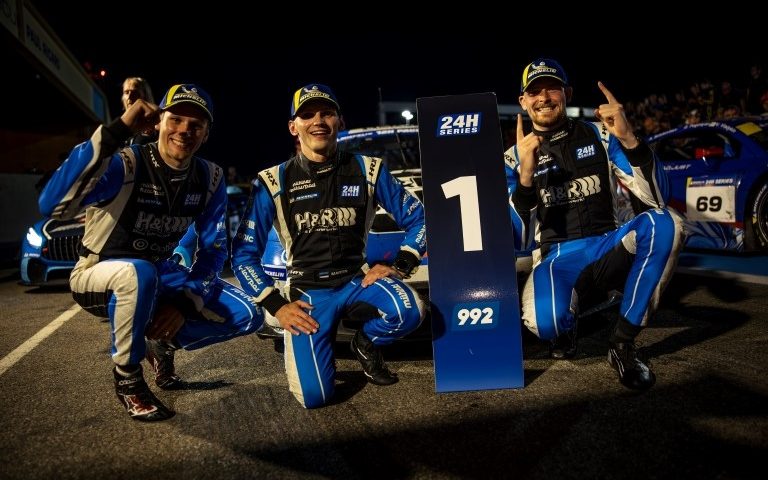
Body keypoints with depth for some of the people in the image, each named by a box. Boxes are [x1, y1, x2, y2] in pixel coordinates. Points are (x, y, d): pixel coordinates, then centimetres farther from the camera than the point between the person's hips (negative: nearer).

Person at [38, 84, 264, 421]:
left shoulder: (209, 179, -8)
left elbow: (213, 248, -3)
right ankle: (127, 378, -14)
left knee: (248, 315, -10)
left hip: (160, 275, 5)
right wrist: (115, 131, -43)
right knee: (138, 272, -41)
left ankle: (163, 344, 13)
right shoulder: (125, 165, -24)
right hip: (99, 276, -4)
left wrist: (186, 301, -18)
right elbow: (52, 205, -40)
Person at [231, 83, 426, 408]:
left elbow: (417, 218, 5)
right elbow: (244, 254, -1)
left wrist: (400, 266, -9)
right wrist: (276, 305, -9)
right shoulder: (273, 182, -4)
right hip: (306, 292, -1)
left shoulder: (368, 170, -1)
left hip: (356, 280, 1)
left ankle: (366, 344, 4)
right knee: (314, 396, -16)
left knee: (408, 311, -32)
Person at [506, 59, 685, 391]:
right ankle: (565, 323, 7)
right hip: (557, 259, -2)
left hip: (607, 249, 2)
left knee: (663, 222, -30)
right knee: (543, 321, -35)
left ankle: (622, 343, -17)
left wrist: (627, 138, -22)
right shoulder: (517, 156, 3)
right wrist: (525, 174, -24)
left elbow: (655, 197, -7)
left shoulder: (600, 136, 5)